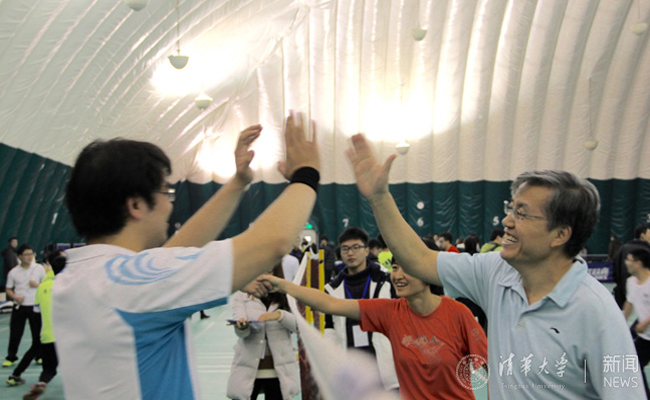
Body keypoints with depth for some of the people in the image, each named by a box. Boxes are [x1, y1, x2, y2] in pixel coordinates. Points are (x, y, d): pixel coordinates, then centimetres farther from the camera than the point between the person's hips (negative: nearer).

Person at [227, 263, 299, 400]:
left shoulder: (284, 296, 5)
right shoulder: (242, 295, 0)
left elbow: (297, 325, -6)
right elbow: (240, 332, -10)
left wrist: (280, 315, -24)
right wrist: (242, 326, -34)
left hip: (278, 368, 2)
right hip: (248, 368, -1)